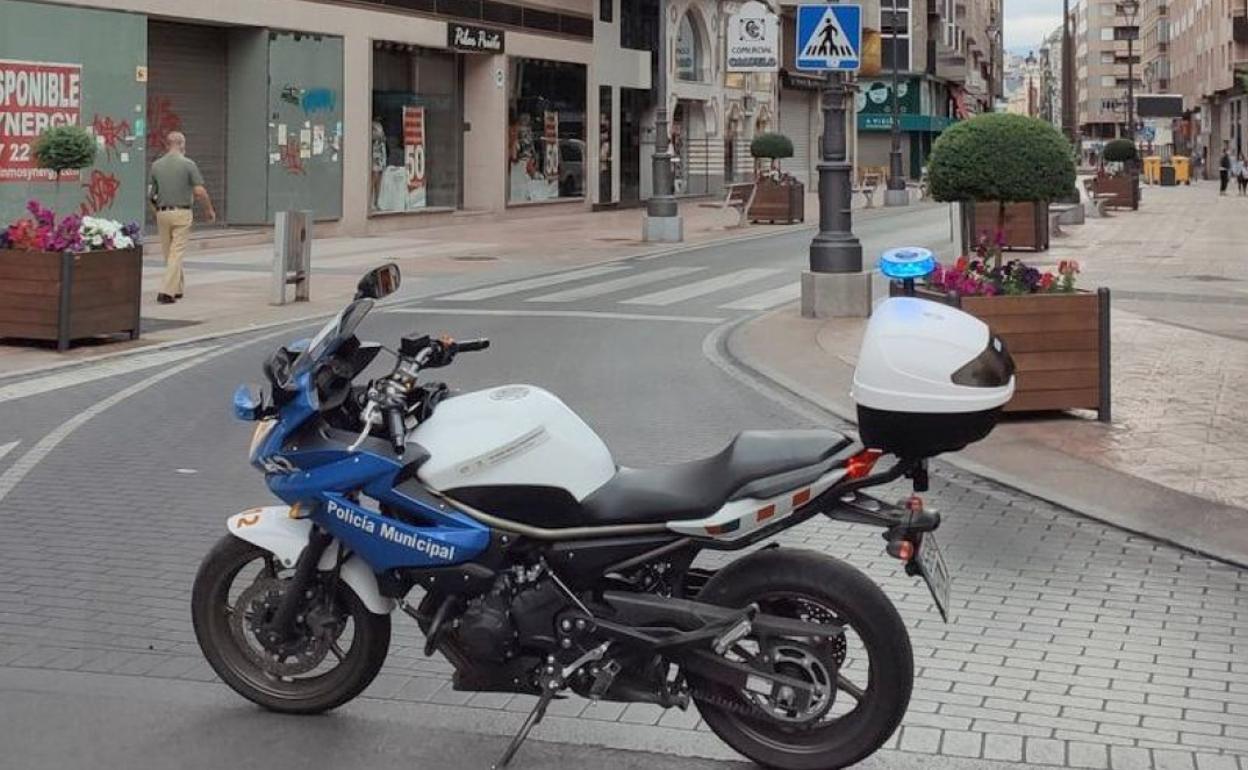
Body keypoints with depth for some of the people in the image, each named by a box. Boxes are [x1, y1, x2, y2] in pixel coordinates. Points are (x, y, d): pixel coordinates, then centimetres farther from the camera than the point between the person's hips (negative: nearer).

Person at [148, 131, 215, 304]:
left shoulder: (156, 165, 4)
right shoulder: (188, 164, -8)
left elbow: (151, 195, 5)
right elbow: (200, 192, -12)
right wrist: (209, 210, 2)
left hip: (162, 213, 4)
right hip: (182, 213, -4)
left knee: (168, 253, 15)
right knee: (176, 253, -4)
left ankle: (178, 288, 26)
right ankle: (166, 291, -13)